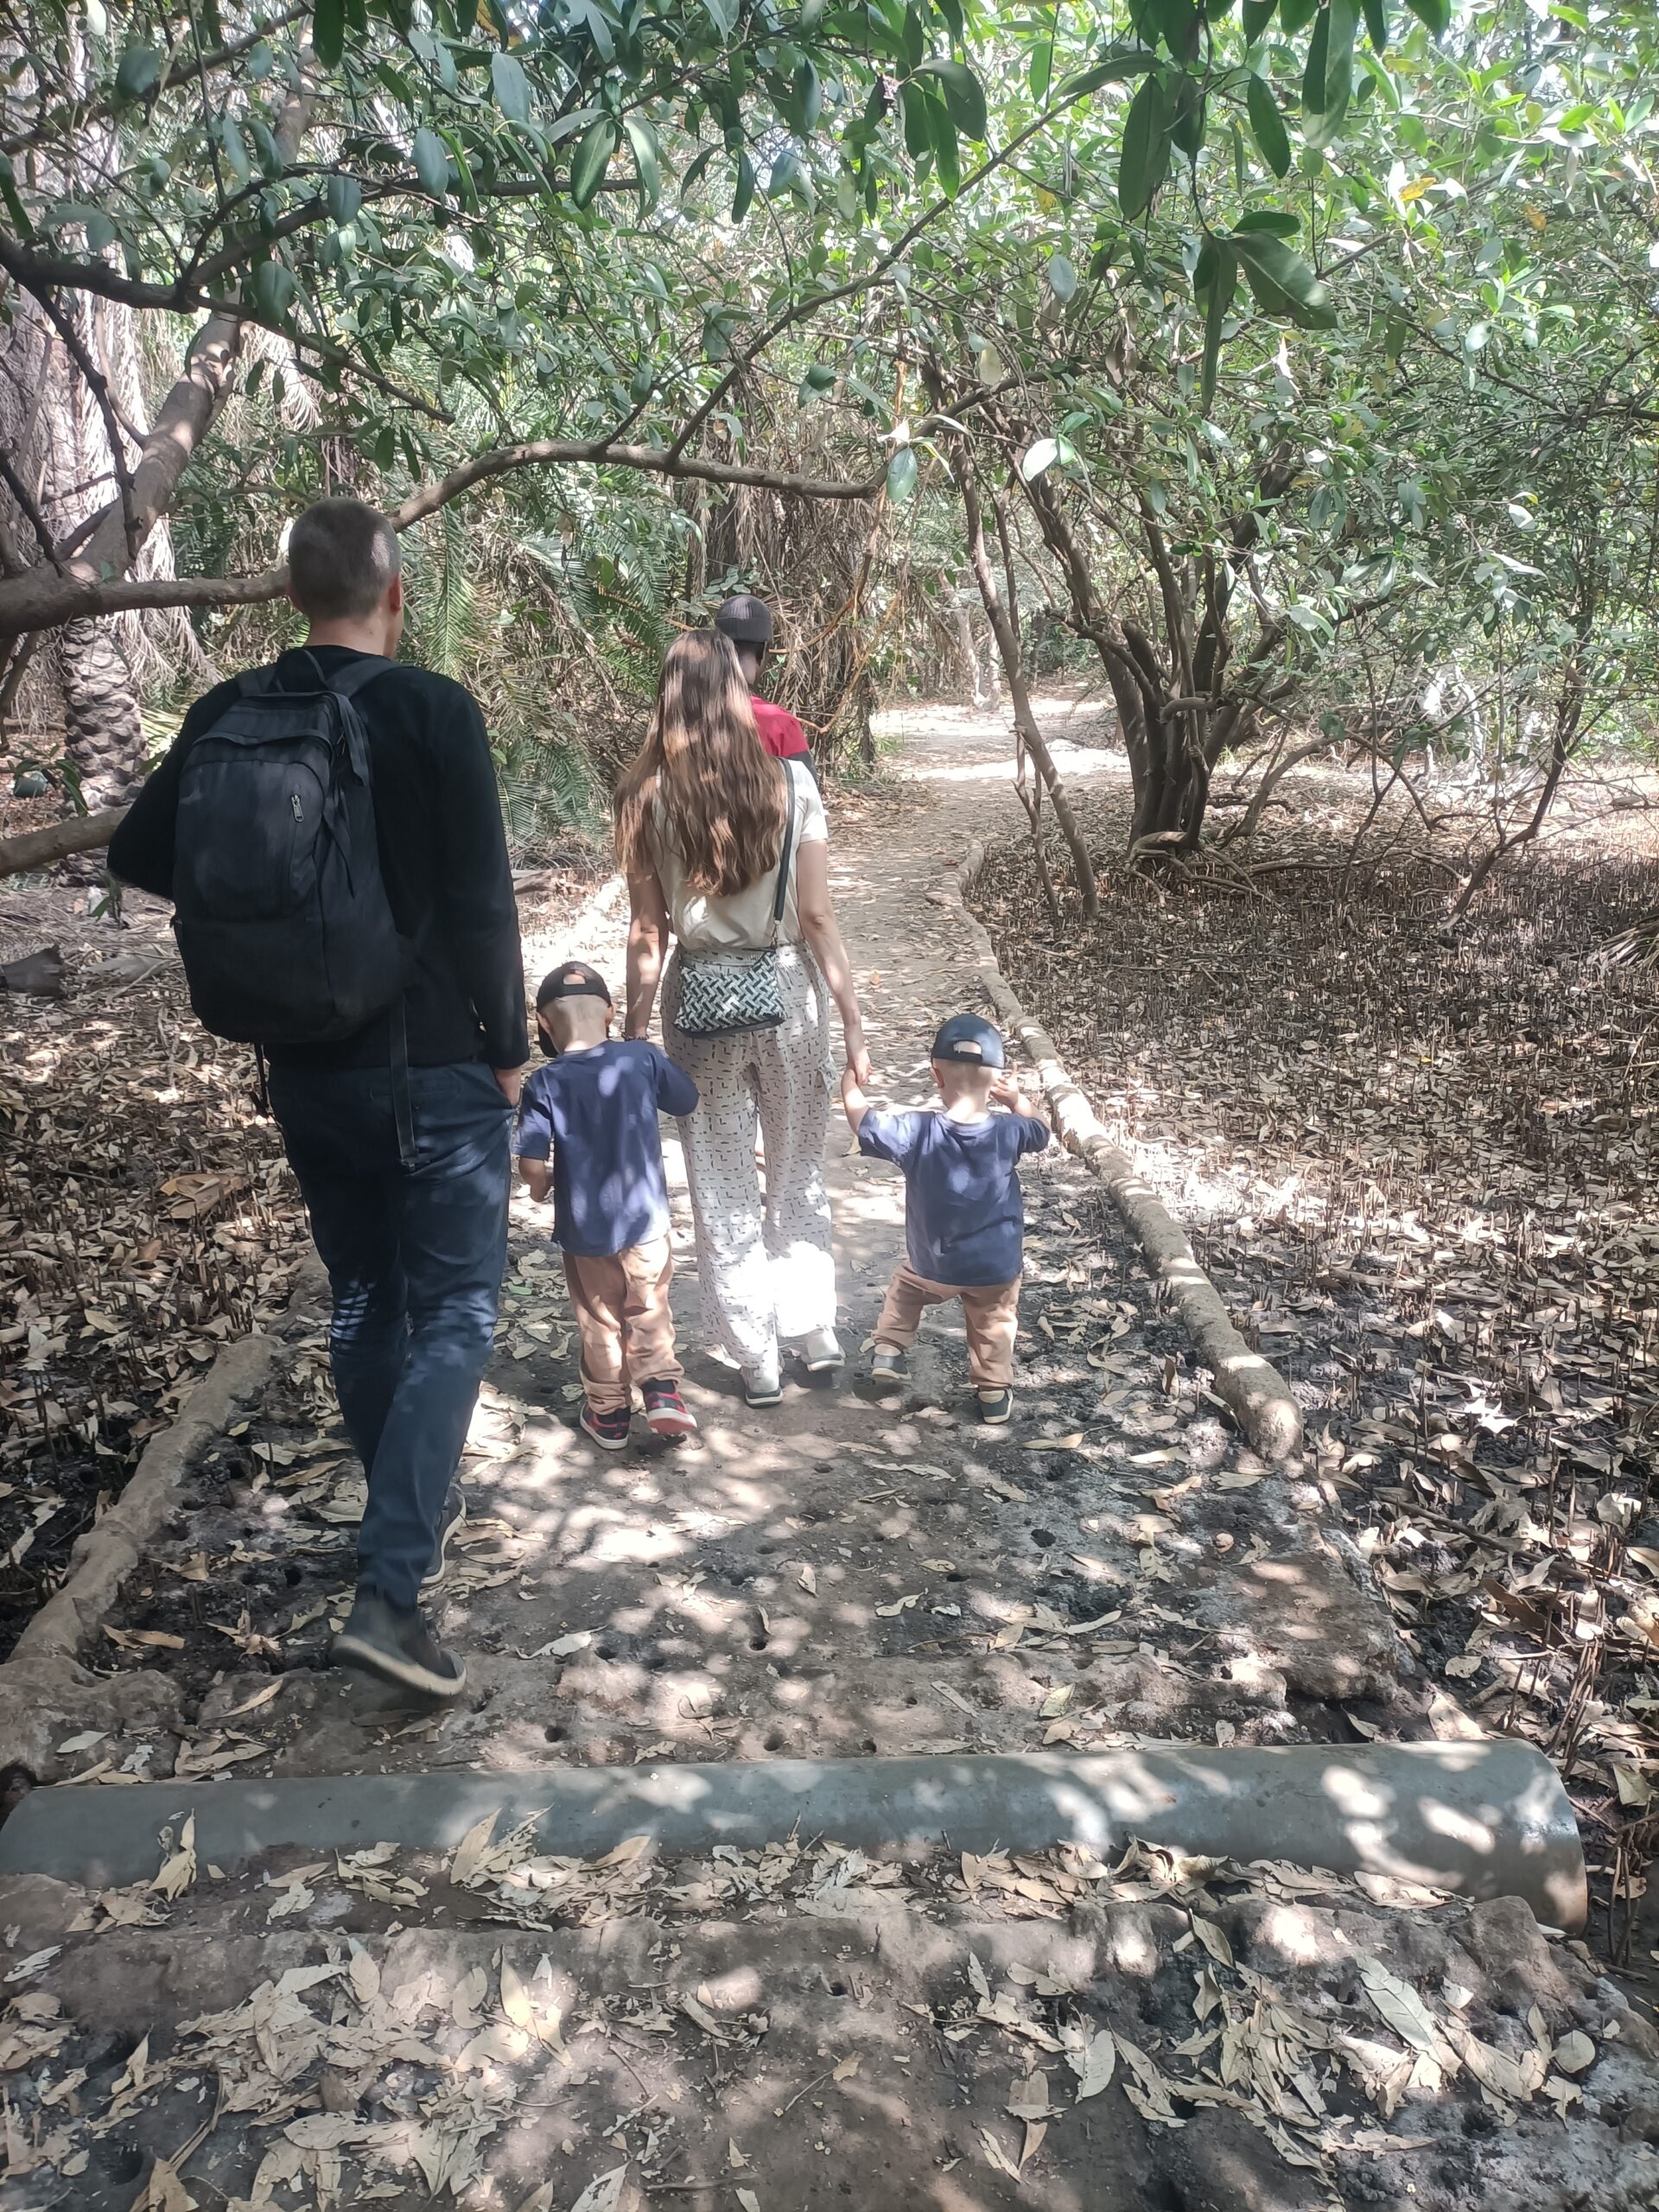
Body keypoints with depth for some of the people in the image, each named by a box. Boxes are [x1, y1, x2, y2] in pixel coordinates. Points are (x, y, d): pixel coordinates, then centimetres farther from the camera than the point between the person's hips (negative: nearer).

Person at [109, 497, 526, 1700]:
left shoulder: (230, 717, 1)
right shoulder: (433, 710, -13)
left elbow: (141, 857, 12)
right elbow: (483, 902, -14)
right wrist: (509, 1045, -3)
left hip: (305, 1070, 5)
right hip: (435, 1065, -5)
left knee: (363, 1299, 19)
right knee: (452, 1310, 2)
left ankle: (416, 1513, 36)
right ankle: (390, 1588, -7)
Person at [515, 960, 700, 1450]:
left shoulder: (544, 1085, -13)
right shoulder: (642, 1059, -9)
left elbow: (531, 1165, -18)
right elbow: (687, 1101, 8)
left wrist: (542, 1187, 5)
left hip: (583, 1230, -1)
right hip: (646, 1220, 1)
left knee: (600, 1322, 17)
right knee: (649, 1310, 20)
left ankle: (608, 1411, 28)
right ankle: (661, 1387, 5)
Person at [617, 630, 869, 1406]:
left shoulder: (646, 797, -5)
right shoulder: (790, 783, -6)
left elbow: (646, 933, -5)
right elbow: (817, 917, -7)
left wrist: (631, 1037, 3)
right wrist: (853, 1022, -1)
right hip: (787, 991, 1)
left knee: (723, 1191, 12)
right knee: (800, 1175, 19)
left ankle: (757, 1363, 19)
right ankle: (817, 1334, 27)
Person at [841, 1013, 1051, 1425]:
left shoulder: (916, 1133, -23)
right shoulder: (1009, 1132, -18)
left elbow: (860, 1118, -9)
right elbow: (1041, 1131, 6)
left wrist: (851, 1078, 7)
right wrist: (1017, 1098, 17)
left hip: (932, 1266, 0)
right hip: (996, 1267, 0)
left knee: (905, 1284, 31)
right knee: (994, 1322, 23)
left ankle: (889, 1349, 29)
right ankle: (994, 1393, 28)